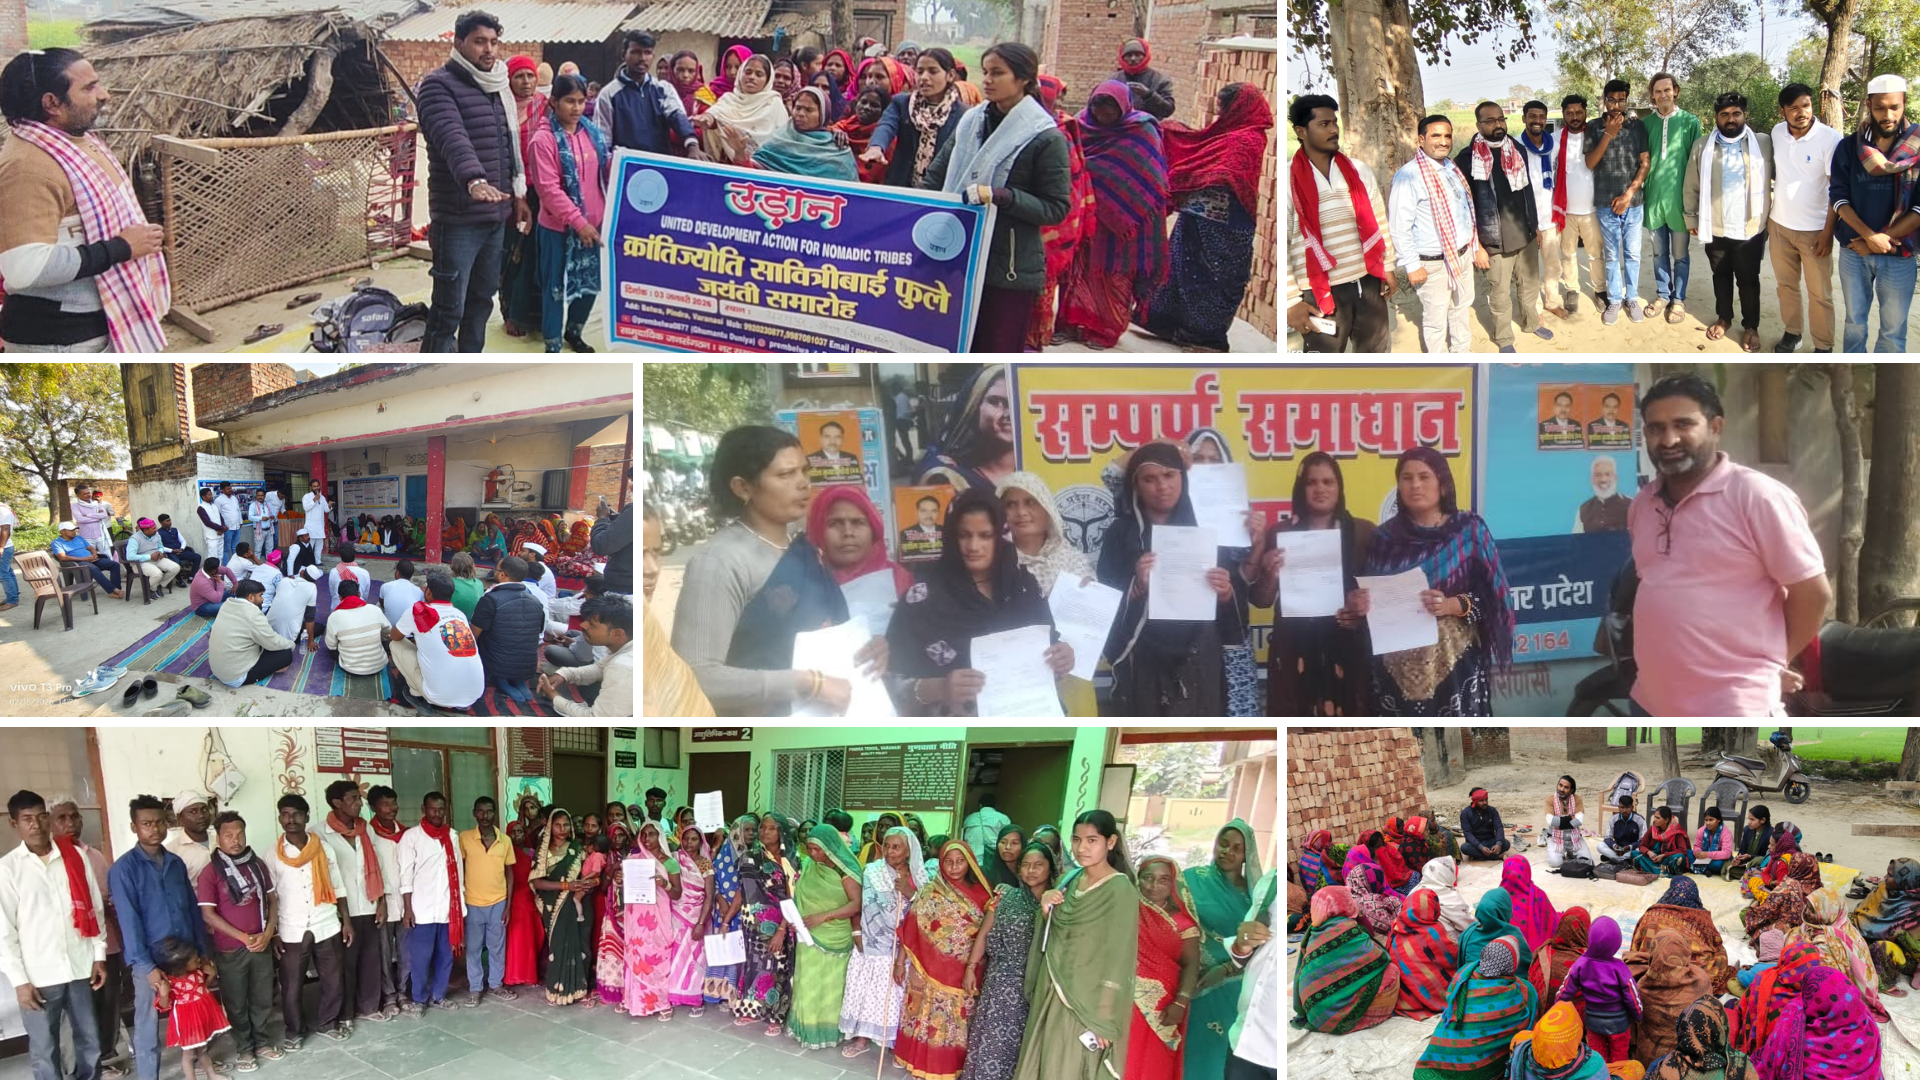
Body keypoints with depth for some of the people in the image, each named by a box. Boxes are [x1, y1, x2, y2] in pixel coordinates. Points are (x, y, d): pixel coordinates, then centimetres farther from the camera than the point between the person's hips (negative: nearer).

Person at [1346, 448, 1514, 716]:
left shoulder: (1469, 529, 3)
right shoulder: (1387, 535, 10)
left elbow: (1488, 596, -1)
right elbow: (1371, 594, 14)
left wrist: (1451, 605, -19)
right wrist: (1358, 605, -7)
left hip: (1454, 659, -2)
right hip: (1398, 663, 2)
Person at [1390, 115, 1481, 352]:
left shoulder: (1453, 170, 7)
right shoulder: (1409, 175, -19)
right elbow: (1399, 226, -20)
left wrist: (1476, 247, 16)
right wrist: (1412, 266, -19)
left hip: (1462, 255, 8)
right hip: (1433, 264, -8)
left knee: (1461, 311, 22)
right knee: (1435, 320, 3)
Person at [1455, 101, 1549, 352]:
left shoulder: (1518, 150, 4)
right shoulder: (1467, 159, -12)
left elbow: (1528, 190, 14)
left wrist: (1535, 224, 16)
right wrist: (1474, 242, -11)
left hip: (1525, 235, 5)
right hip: (1494, 242, -5)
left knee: (1530, 284, 20)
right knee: (1500, 293, 7)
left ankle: (1532, 322, 42)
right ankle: (1504, 339, 24)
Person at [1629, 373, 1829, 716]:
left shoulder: (1756, 495, -12)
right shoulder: (1642, 502, 9)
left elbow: (1813, 592, -8)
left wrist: (1774, 662, 3)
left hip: (1732, 710, -7)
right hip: (1651, 702, 7)